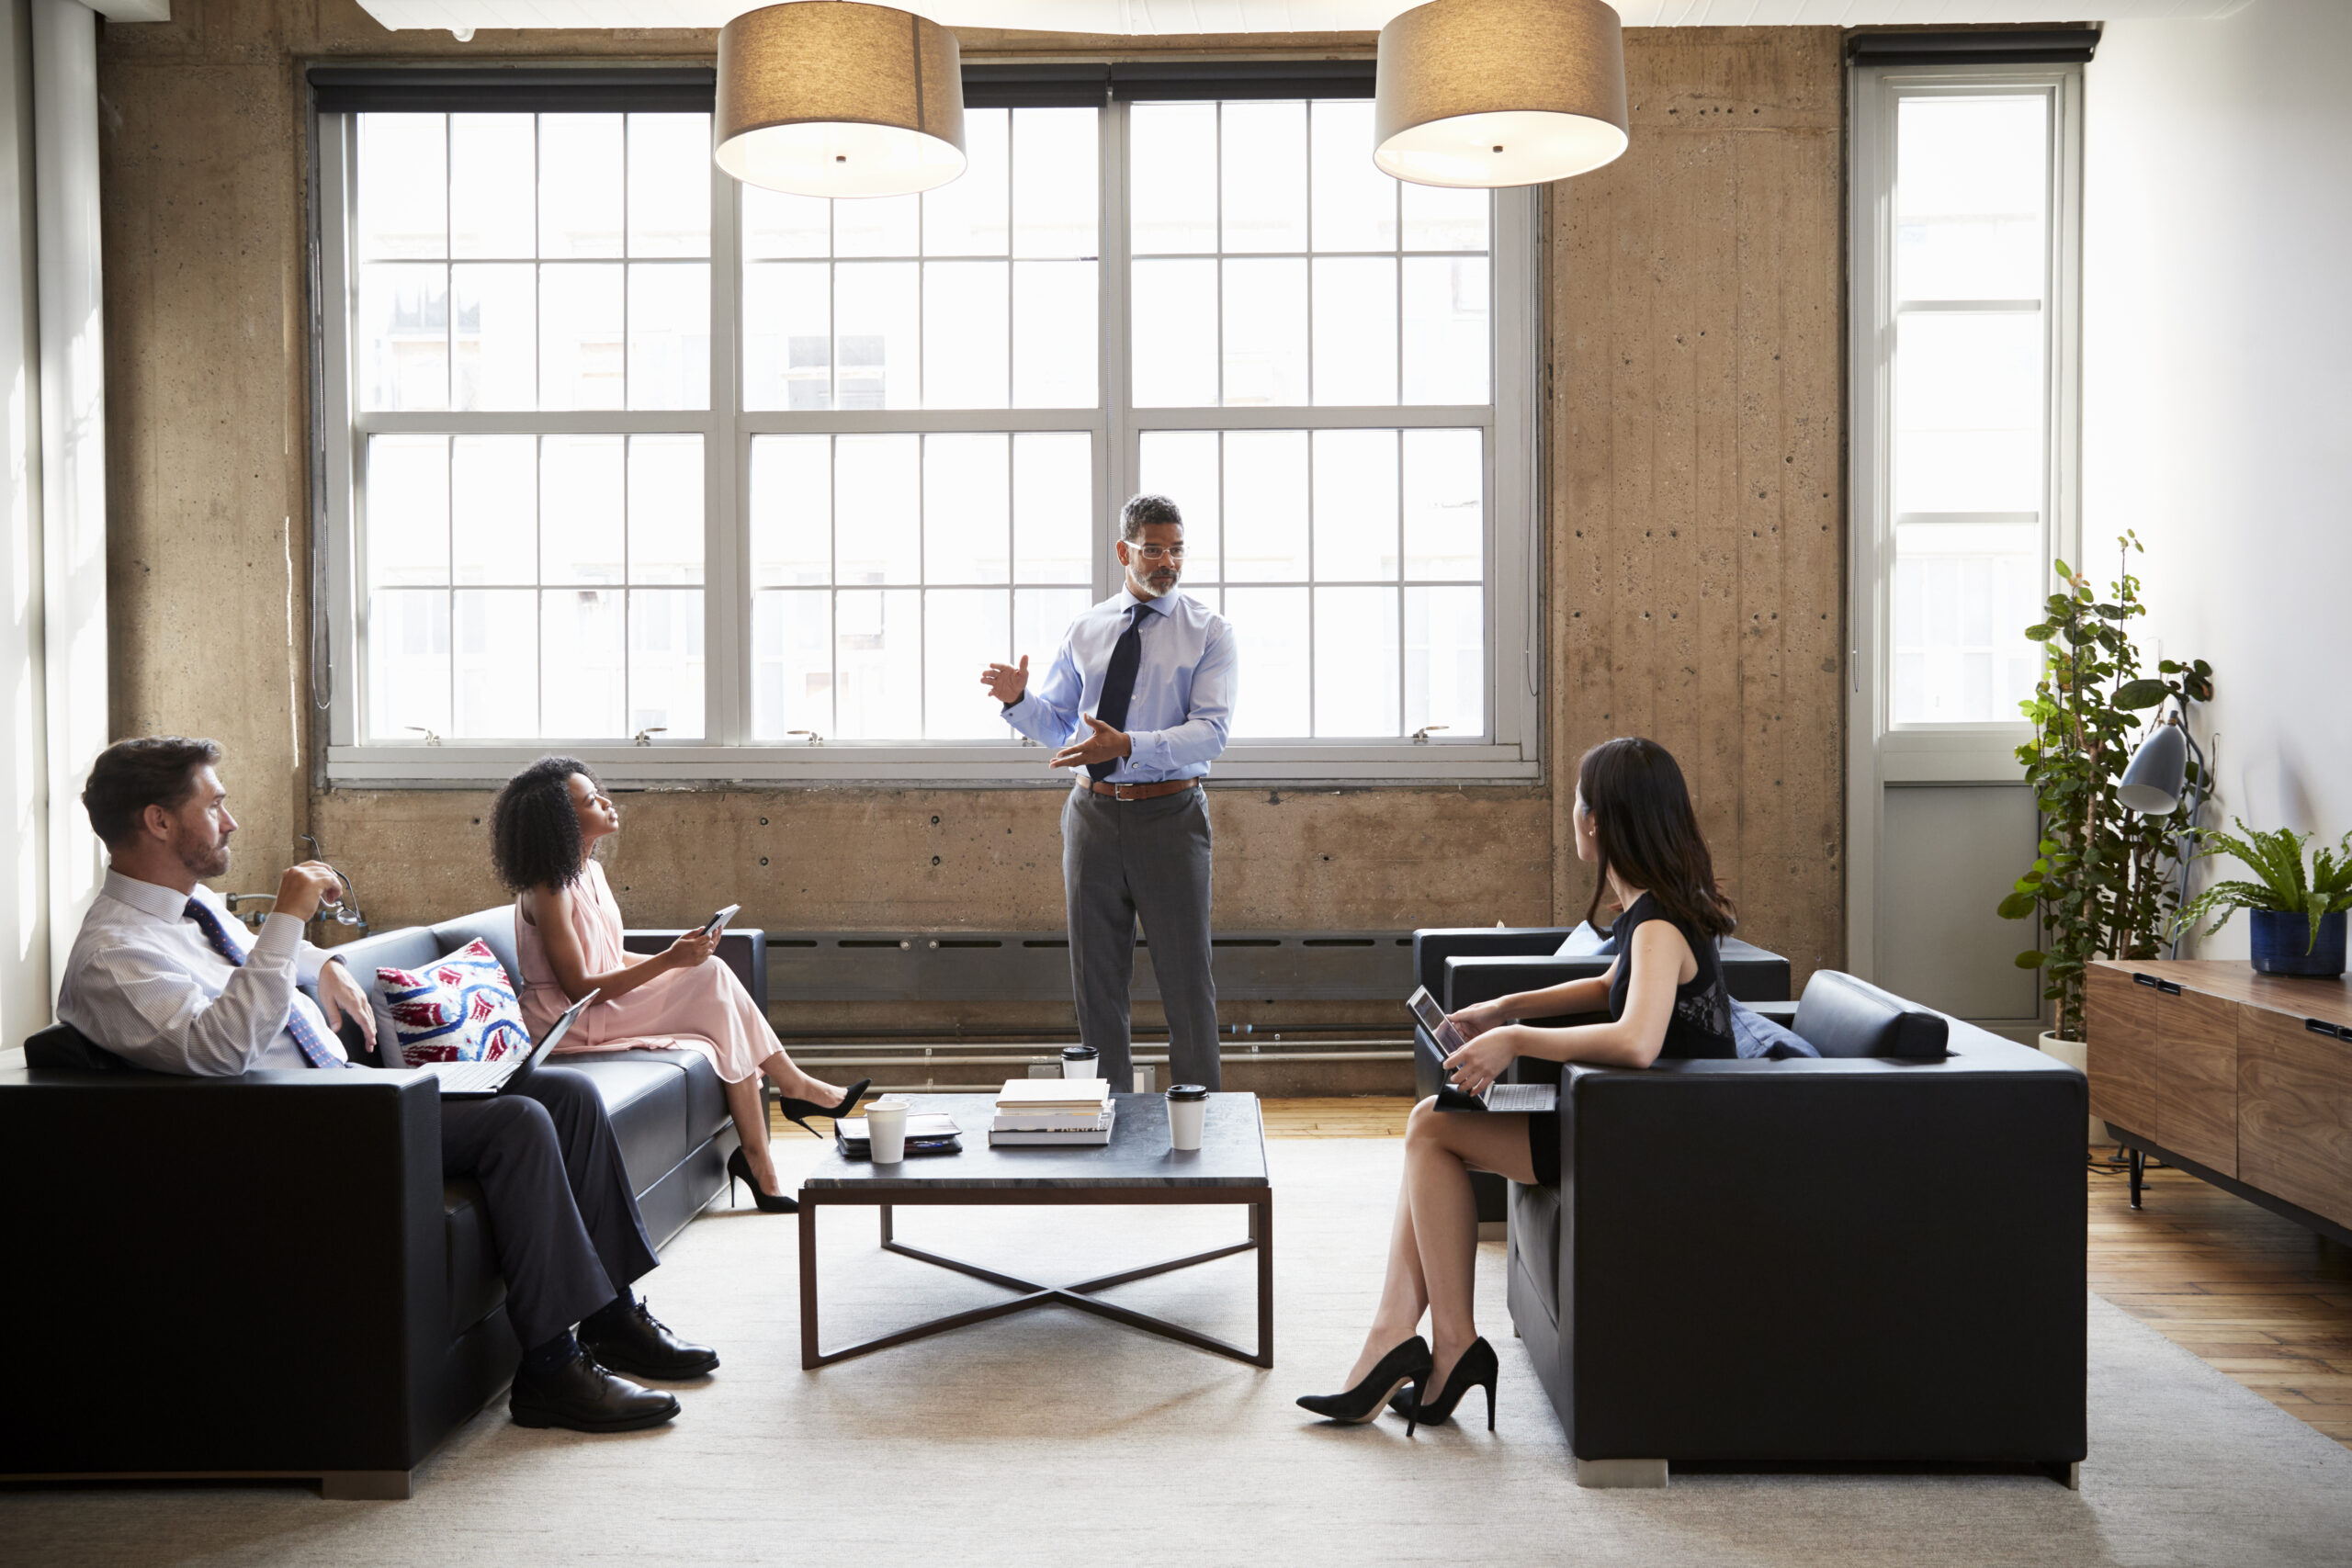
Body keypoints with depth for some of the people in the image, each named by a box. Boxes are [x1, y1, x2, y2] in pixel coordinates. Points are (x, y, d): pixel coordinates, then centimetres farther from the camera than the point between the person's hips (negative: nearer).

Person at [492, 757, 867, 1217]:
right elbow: (579, 989, -22)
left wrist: (682, 954, 1)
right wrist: (668, 961, -24)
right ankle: (795, 1086, -3)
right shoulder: (549, 891, -18)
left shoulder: (589, 871, 9)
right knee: (712, 980, -19)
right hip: (571, 1024, -8)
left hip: (603, 1004, 9)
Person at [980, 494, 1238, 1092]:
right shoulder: (1085, 631, 10)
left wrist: (1127, 745, -27)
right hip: (1093, 813, 3)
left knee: (1186, 979, 3)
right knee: (1095, 977, 10)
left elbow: (1211, 732, -13)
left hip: (1169, 816, -3)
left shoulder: (1209, 632, -1)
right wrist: (1019, 700, -9)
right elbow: (1057, 727, 13)